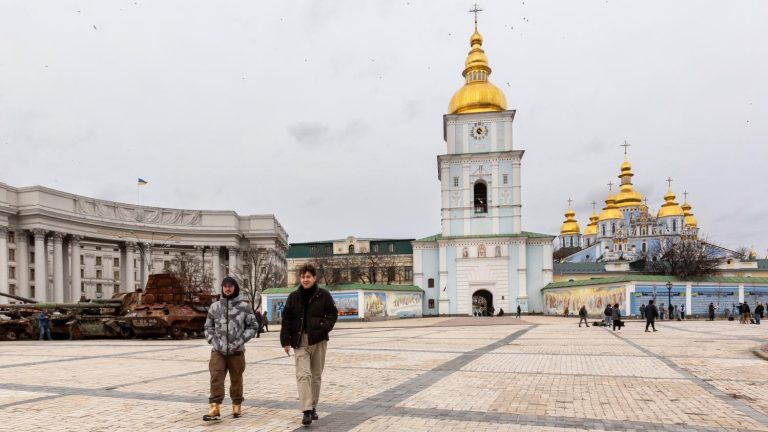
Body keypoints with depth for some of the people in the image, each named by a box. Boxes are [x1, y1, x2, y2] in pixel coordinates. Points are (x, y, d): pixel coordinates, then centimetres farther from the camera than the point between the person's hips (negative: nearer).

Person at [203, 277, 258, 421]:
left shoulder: (244, 306, -1)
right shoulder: (214, 307, 6)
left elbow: (253, 326, 1)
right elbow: (208, 327, 13)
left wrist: (241, 340, -10)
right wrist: (213, 340, -3)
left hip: (237, 351, -1)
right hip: (218, 351, 1)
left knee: (236, 380, 10)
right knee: (216, 378, -8)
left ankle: (237, 406, 24)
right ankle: (215, 408, -5)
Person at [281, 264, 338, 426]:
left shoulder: (324, 295, 0)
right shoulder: (293, 297, 4)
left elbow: (332, 313, 2)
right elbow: (286, 319, 4)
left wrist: (325, 327, -15)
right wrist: (286, 341, -1)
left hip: (318, 341, 0)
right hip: (300, 341, 0)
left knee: (316, 376, 10)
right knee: (303, 374, -13)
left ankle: (313, 407, 25)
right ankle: (307, 411, -14)